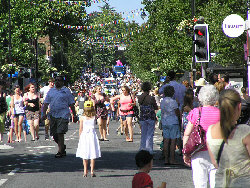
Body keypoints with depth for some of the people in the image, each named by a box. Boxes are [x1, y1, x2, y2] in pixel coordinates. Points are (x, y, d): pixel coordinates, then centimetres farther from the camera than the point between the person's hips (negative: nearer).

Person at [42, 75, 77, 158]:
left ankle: (60, 151, -6)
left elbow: (71, 104, 6)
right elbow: (46, 103, 15)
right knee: (54, 134, 7)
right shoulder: (51, 91, 15)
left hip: (63, 115, -5)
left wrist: (74, 115, 4)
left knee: (60, 133, -13)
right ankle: (62, 146, 31)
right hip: (53, 115, 5)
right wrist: (44, 113, 2)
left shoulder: (66, 91, 5)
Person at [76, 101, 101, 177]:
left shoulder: (82, 118, -3)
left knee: (84, 156, 7)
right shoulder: (94, 117, -3)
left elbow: (80, 129, 1)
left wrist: (80, 137, 10)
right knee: (93, 155, 3)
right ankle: (92, 171, -1)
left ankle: (85, 171, 6)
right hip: (92, 135, 0)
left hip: (84, 136, 0)